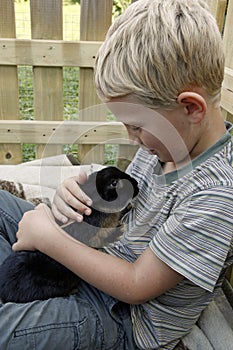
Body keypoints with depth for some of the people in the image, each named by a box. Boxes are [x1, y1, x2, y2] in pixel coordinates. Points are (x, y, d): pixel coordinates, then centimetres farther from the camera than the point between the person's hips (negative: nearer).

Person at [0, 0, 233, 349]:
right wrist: (85, 195, -13)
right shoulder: (171, 136, -4)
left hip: (126, 322, -7)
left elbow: (136, 286, -23)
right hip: (107, 261, 8)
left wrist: (49, 237, -18)